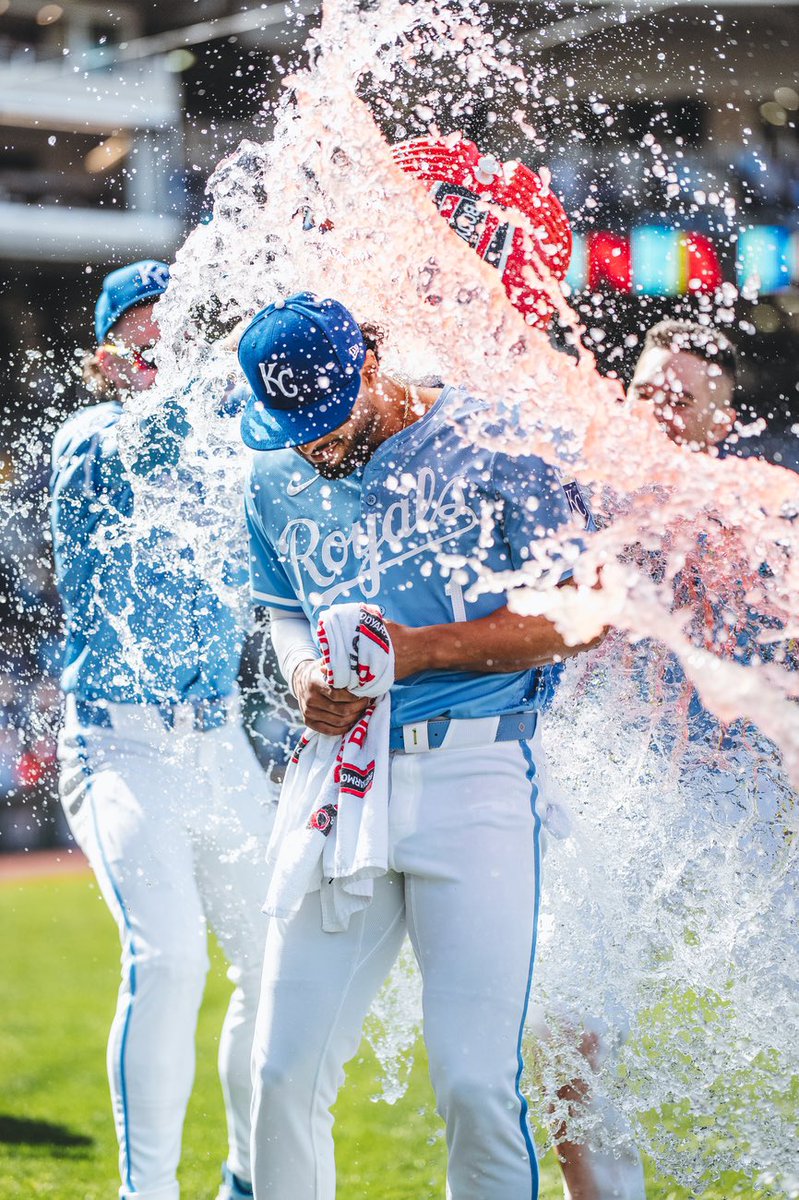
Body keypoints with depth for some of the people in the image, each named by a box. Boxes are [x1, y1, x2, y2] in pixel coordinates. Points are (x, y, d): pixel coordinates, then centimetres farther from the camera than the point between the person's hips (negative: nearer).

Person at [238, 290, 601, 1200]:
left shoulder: (488, 441, -4)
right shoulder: (275, 483, 13)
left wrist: (421, 649, -12)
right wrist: (305, 677, 2)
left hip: (474, 775, -4)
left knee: (476, 1083, -10)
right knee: (284, 1072, -1)